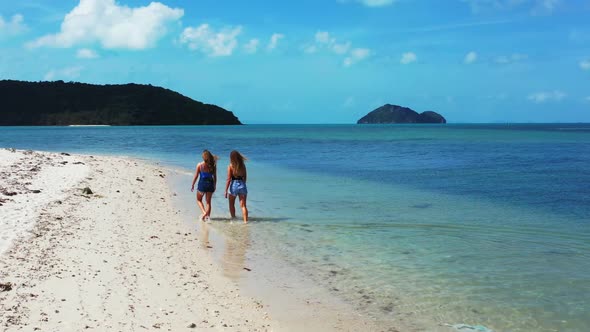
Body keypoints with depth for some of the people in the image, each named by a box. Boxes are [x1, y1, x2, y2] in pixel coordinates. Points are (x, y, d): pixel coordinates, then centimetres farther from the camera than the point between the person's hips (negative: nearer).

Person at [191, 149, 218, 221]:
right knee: (208, 202, 13)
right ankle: (208, 216, 14)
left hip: (202, 184, -2)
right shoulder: (213, 165, -4)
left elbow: (196, 176, -5)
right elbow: (215, 177, 2)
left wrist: (193, 185, 7)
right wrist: (214, 186, 15)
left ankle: (204, 212, -3)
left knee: (199, 200, 17)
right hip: (210, 184, 2)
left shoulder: (199, 165, -10)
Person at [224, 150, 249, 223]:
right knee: (243, 205, 3)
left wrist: (226, 191, -4)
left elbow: (229, 179, -9)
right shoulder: (243, 165, 1)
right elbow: (245, 177, 9)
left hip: (234, 185, -2)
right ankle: (245, 220, -5)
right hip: (242, 184, 3)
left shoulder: (230, 166, -9)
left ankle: (233, 218, 26)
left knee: (231, 204, 19)